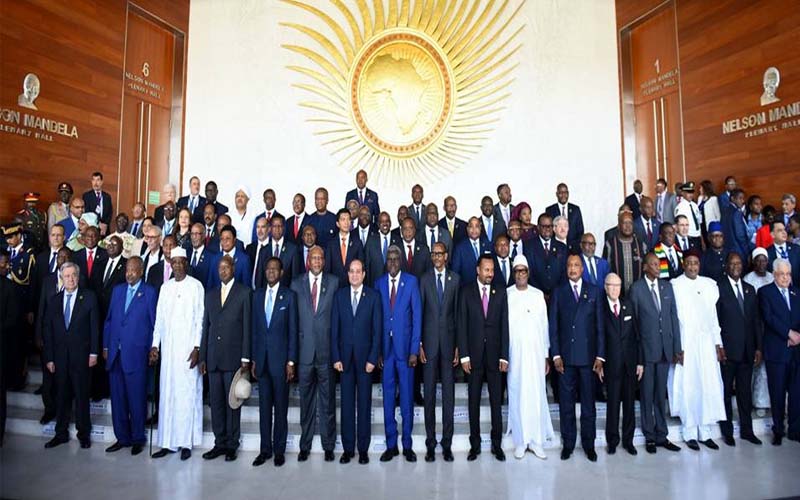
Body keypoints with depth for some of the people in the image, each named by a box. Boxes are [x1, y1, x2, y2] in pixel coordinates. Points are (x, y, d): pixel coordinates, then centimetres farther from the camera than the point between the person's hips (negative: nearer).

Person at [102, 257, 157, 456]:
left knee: (136, 399, 3)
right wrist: (106, 346, 11)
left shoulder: (149, 292, -3)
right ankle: (122, 437, 24)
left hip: (136, 355, -5)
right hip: (115, 353, 5)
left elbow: (155, 323, -3)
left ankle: (138, 438, 17)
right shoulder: (118, 290, 12)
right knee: (117, 398, 11)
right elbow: (109, 319, 15)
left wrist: (152, 350, -5)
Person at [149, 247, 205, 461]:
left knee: (187, 393, -2)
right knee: (167, 394, 6)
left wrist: (197, 347, -11)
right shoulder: (165, 287, 12)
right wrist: (155, 345, 6)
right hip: (168, 347, 4)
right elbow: (159, 318, 13)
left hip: (188, 347, -4)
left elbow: (200, 318, -5)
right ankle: (167, 442, 15)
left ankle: (186, 442, 7)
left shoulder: (195, 286, -2)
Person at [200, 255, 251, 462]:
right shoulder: (210, 294, 15)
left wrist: (245, 358, -8)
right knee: (215, 401, 9)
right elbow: (206, 327, 15)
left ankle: (231, 445, 15)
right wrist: (203, 357, 10)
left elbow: (247, 326, -4)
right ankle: (220, 443, 21)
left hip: (234, 357, -4)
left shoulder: (244, 292, 0)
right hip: (213, 358, 5)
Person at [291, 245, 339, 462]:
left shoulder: (333, 282, 3)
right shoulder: (296, 283, 6)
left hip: (326, 349, -1)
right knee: (306, 400, 11)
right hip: (304, 350, 1)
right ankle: (305, 446, 24)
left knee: (327, 400, 6)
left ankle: (328, 446, 20)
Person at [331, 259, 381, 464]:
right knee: (347, 404, 8)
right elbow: (334, 329, 4)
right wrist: (336, 357, -2)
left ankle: (363, 449, 16)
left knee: (364, 404, 5)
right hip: (345, 357, 2)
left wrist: (372, 359, -8)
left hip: (365, 357, -1)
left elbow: (377, 330, -2)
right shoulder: (339, 295, 6)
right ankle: (348, 448, 18)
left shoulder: (373, 296, 0)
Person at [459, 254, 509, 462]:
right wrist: (464, 355, -7)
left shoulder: (500, 292, 4)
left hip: (495, 354, 1)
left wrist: (504, 356, -3)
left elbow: (504, 325, 2)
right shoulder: (466, 291, 0)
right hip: (474, 354, -1)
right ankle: (475, 444, 20)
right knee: (474, 401, 8)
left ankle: (497, 444, 21)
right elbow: (462, 325, -2)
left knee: (496, 401, 7)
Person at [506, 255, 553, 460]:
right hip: (514, 353, -1)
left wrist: (546, 356, 5)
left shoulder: (538, 294, 6)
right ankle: (520, 441, 14)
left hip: (535, 353, 2)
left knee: (537, 395, 2)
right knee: (517, 395, 3)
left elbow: (544, 326, 7)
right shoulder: (506, 295, 0)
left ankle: (537, 441, 13)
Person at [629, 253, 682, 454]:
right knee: (647, 395, 6)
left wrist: (677, 347, 4)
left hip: (665, 348, 4)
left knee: (661, 394, 13)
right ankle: (650, 437, 18)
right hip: (646, 348, -4)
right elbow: (634, 319, -4)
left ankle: (661, 435, 24)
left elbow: (674, 317, 8)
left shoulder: (667, 286, 8)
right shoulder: (636, 288, -5)